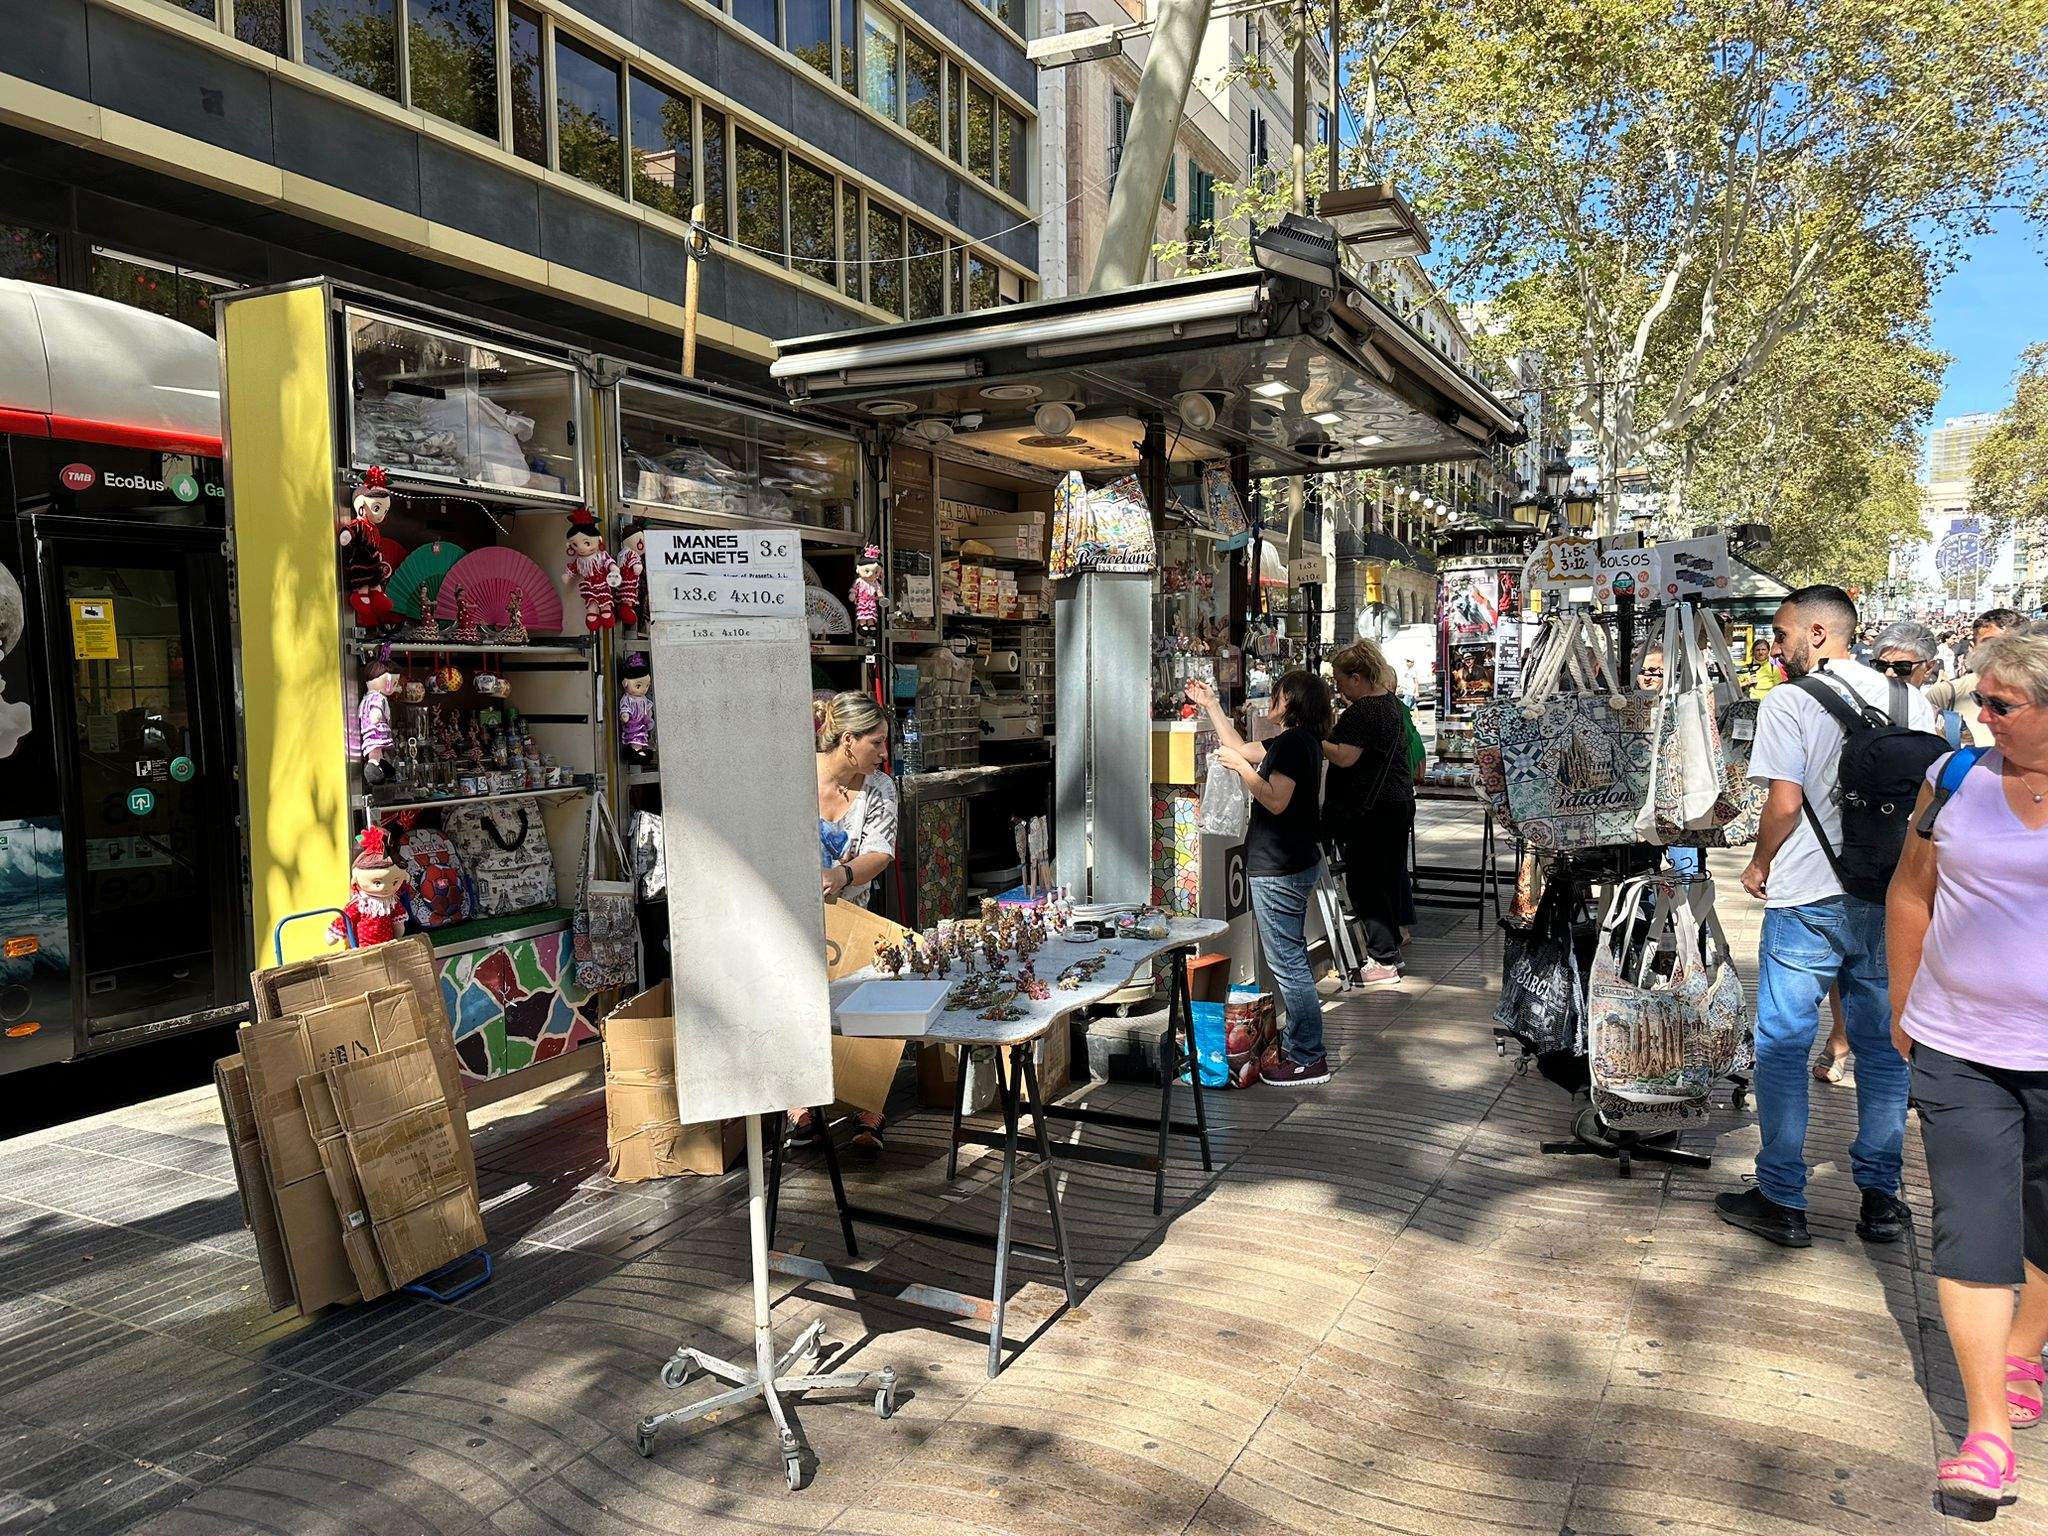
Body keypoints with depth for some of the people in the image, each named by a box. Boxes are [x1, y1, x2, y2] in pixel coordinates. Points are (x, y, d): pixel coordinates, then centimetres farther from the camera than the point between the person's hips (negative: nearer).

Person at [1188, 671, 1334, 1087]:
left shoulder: (1293, 742, -17)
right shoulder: (1300, 741, 15)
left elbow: (1276, 801, -24)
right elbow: (1241, 748, 24)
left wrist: (1240, 767, -16)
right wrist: (1211, 706, 26)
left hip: (1279, 869, -11)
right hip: (1297, 861, 11)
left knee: (1287, 962, -5)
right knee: (1292, 957, 18)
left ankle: (1308, 1059, 0)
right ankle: (1295, 1041, 29)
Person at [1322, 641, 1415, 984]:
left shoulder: (1362, 711, -18)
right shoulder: (1392, 703, 12)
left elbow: (1345, 757, -25)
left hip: (1371, 810, -10)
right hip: (1399, 801, 10)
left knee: (1366, 882, -2)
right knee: (1391, 875, 16)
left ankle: (1383, 961, 2)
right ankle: (1392, 951, 26)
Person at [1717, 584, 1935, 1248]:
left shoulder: (1788, 702, -10)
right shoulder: (1910, 701, 6)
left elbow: (1785, 801, -15)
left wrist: (1759, 865, 0)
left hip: (1807, 901, -5)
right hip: (1891, 897, 5)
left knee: (1782, 1047, 4)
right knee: (1882, 1047, 14)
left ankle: (1782, 1201, 10)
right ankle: (1881, 1198, 22)